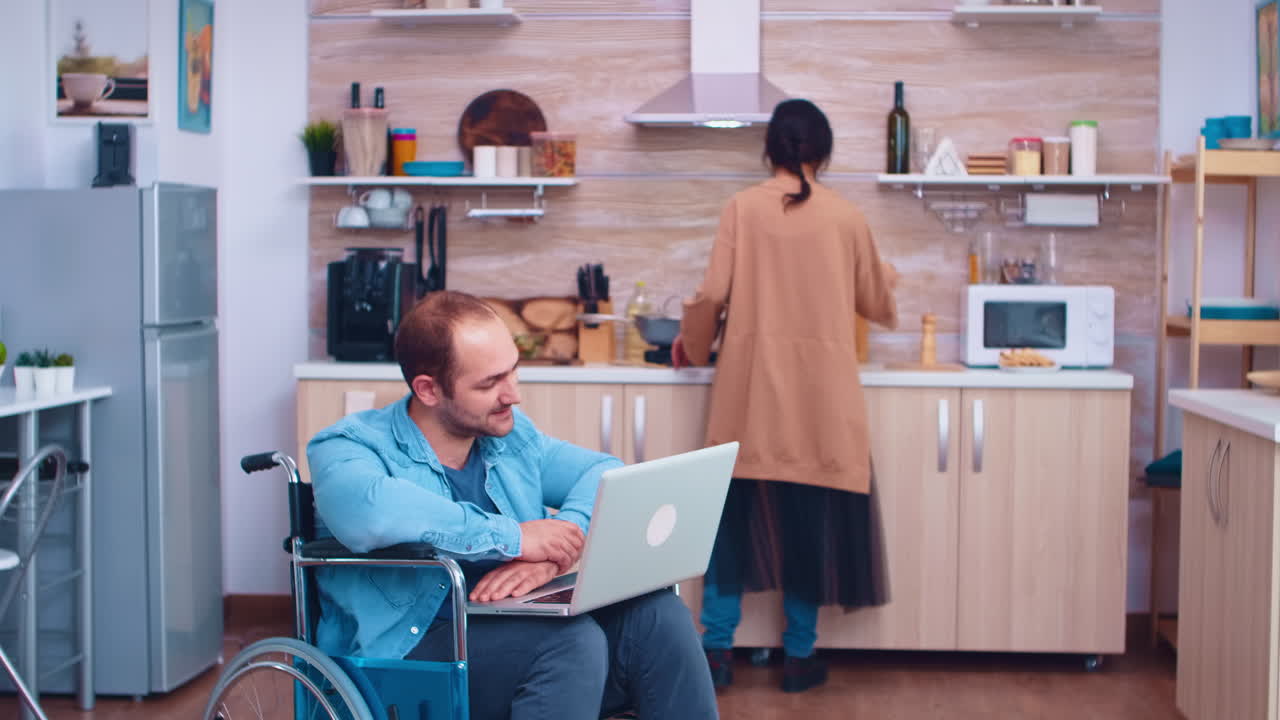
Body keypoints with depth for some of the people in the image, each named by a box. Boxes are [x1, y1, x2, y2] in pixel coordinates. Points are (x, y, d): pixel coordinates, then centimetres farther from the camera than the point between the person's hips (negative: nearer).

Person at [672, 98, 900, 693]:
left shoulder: (743, 208, -2)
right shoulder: (846, 217, 1)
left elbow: (712, 294, -7)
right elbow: (874, 304, 12)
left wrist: (693, 344, 13)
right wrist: (886, 279, 35)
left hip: (752, 387, 0)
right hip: (821, 390, 0)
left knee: (736, 513, 10)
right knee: (812, 517, 8)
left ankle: (718, 650, 12)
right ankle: (799, 656, 13)